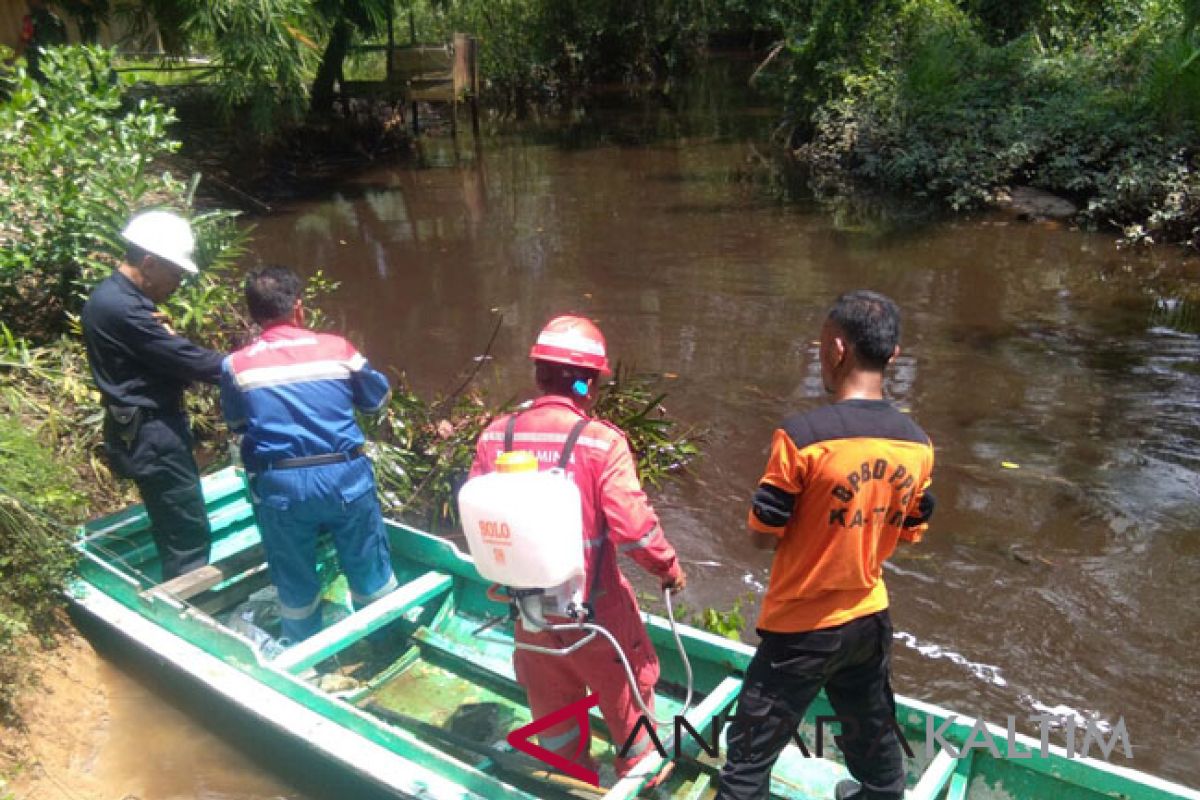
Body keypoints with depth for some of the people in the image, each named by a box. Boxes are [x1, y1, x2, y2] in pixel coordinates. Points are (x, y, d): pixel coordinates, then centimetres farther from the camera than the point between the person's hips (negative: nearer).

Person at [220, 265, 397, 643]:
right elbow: (379, 399, 10)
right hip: (344, 476, 0)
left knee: (295, 583, 18)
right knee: (370, 570, 17)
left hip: (279, 484, 1)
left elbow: (235, 423, 13)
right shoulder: (336, 348, -4)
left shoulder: (236, 365, -3)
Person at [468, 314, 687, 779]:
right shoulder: (601, 441, -22)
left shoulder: (495, 437, -9)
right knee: (627, 688, 22)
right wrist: (669, 568, -3)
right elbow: (633, 526, -22)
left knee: (551, 698, 24)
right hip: (594, 605, -4)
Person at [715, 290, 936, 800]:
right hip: (870, 618, 6)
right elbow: (910, 533, 7)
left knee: (752, 753, 11)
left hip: (802, 627, -6)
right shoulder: (918, 445, -6)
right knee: (873, 732, 28)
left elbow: (762, 535, -16)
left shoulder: (803, 436, -24)